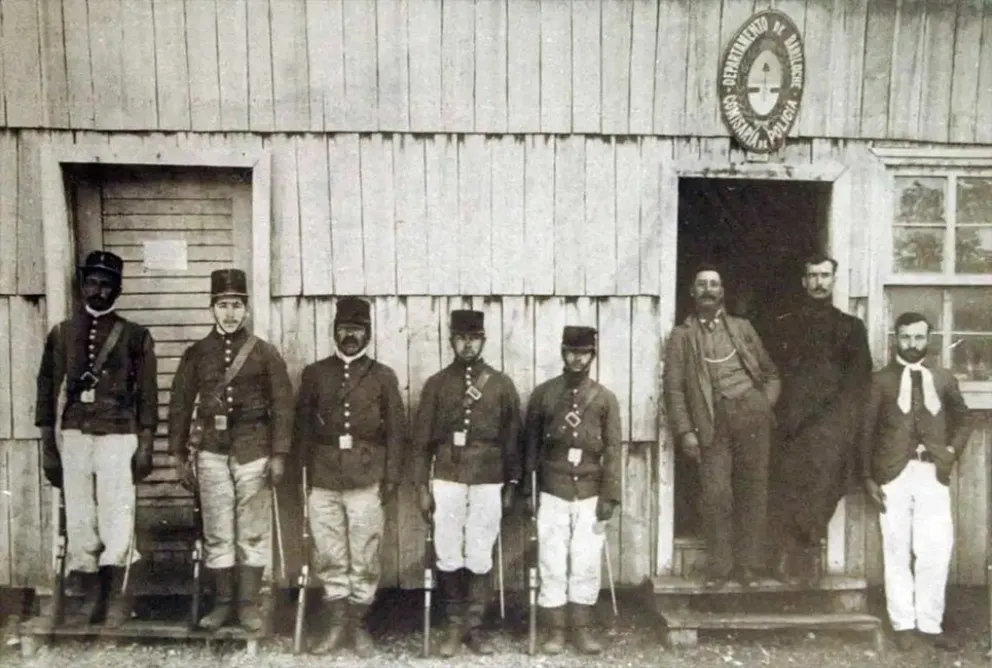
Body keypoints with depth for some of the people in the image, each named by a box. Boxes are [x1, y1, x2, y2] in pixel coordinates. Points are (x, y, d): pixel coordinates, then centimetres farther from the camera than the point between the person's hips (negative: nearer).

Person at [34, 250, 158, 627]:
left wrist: (145, 446, -5)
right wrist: (48, 447, 6)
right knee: (78, 522, 6)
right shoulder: (62, 334, 9)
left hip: (118, 436, -3)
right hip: (74, 436, 3)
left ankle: (116, 599, 12)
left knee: (116, 520, -3)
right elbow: (47, 391, 10)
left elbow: (147, 395, 0)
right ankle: (90, 600, 18)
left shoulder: (135, 336, 2)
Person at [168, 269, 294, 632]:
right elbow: (180, 405, 8)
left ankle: (249, 604, 15)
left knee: (253, 532, 4)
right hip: (211, 453, 2)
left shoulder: (265, 353, 1)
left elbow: (282, 405, -1)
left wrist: (278, 454, -7)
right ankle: (223, 603, 20)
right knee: (216, 533, 8)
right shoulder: (196, 354, 6)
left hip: (254, 452, -1)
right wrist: (180, 455, 5)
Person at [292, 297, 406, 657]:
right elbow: (302, 426, 10)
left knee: (364, 557, 4)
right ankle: (338, 624, 22)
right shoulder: (314, 373, 9)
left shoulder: (383, 376, 5)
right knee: (329, 557, 7)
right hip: (323, 480, 2)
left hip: (366, 480, -1)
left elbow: (396, 430, 4)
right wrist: (304, 472, 5)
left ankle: (359, 626, 19)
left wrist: (392, 476, -1)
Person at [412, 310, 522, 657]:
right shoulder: (436, 384, 3)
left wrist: (511, 486, 4)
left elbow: (512, 439, 6)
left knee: (480, 558, 5)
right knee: (448, 557, 5)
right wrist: (422, 487, -1)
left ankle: (474, 626, 22)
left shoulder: (502, 384, 3)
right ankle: (454, 625, 23)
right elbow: (422, 439, 3)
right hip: (447, 480, 0)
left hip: (488, 482, 0)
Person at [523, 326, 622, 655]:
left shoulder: (606, 398, 2)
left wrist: (609, 495, -6)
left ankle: (582, 629, 19)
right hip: (552, 491, 0)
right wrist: (526, 490, 2)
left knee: (587, 563, 5)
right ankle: (555, 630, 16)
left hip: (590, 492, 1)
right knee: (552, 563, 4)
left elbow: (613, 449, 1)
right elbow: (530, 443, 5)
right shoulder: (543, 393, 2)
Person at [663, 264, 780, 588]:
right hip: (714, 422, -2)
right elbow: (674, 388, 0)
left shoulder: (742, 327, 16)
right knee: (716, 495, -5)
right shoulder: (681, 335, 7)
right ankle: (719, 568, 8)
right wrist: (686, 431, -8)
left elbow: (770, 372, 19)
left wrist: (767, 404, 2)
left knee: (753, 492, 4)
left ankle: (748, 566, 15)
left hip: (752, 413, 2)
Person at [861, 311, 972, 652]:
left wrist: (953, 450, 4)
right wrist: (868, 478, -4)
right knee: (897, 553, 5)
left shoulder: (944, 378, 11)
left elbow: (963, 419, 22)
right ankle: (903, 623, 16)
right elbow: (867, 431, 1)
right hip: (893, 475, -2)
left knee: (936, 553, 2)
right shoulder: (881, 379, 3)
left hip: (932, 475, 2)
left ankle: (930, 624, 16)